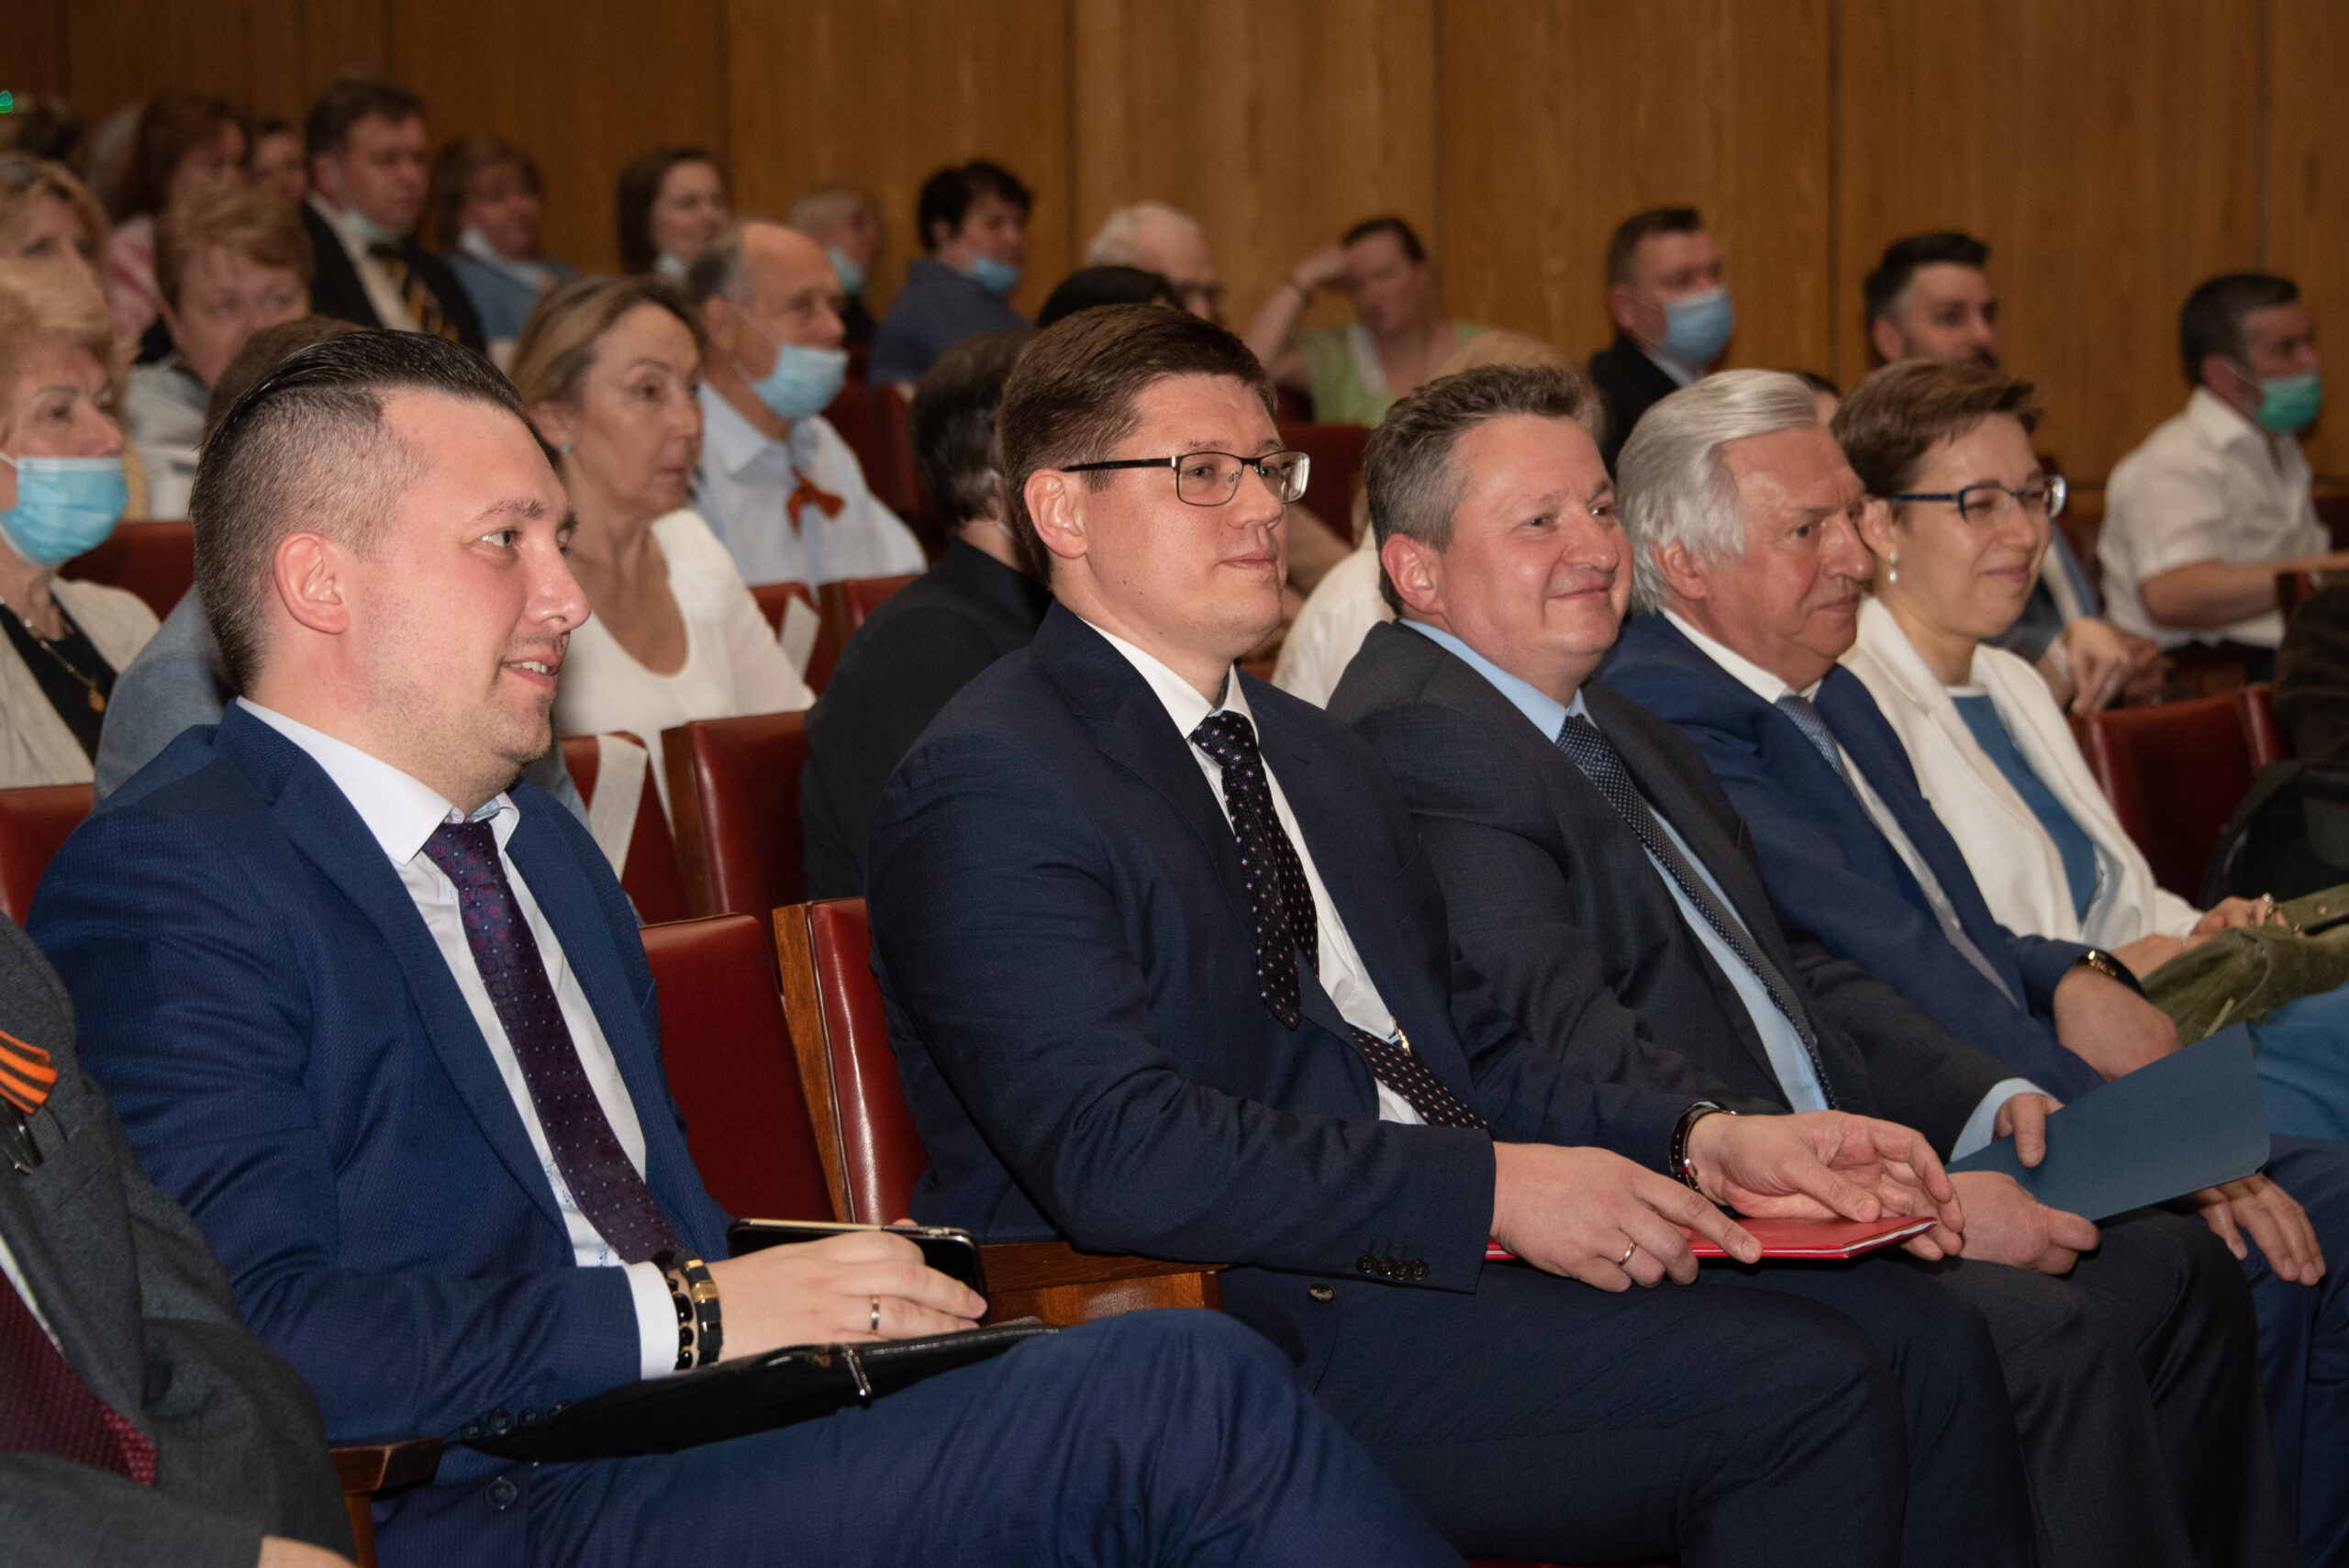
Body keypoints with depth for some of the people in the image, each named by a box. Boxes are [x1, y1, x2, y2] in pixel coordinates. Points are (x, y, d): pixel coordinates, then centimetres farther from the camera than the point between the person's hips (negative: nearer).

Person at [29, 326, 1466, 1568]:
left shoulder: (544, 847, 25)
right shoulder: (164, 889, -6)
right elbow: (259, 1335, -18)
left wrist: (828, 1302, 5)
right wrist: (691, 1317, -15)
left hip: (706, 1438, 8)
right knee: (1178, 1386, -24)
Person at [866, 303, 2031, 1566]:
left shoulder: (1316, 756, 23)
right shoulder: (987, 789, -8)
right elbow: (1114, 1151, -20)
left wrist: (1701, 1140, 1)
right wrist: (1493, 1187, -22)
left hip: (1445, 1264, 9)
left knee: (1930, 1350, -9)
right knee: (1807, 1392, -24)